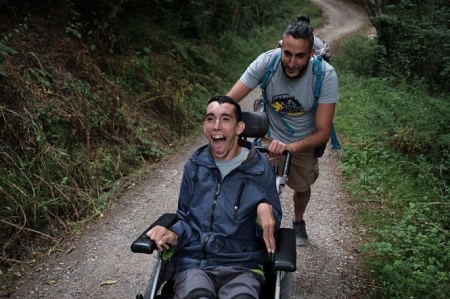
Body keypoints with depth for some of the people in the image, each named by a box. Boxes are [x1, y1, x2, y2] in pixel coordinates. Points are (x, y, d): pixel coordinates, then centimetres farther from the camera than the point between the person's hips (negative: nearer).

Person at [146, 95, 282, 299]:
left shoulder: (260, 168, 3)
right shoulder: (194, 166, 10)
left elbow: (272, 226, 9)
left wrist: (265, 209, -14)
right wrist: (175, 234, -3)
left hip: (241, 265, -1)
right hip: (193, 262, 1)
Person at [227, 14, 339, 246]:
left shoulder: (326, 75, -30)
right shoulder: (266, 62, -28)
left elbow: (323, 132, -28)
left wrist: (291, 147, -46)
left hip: (305, 143, 1)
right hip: (271, 138, 0)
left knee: (302, 188, 19)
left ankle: (298, 222, 53)